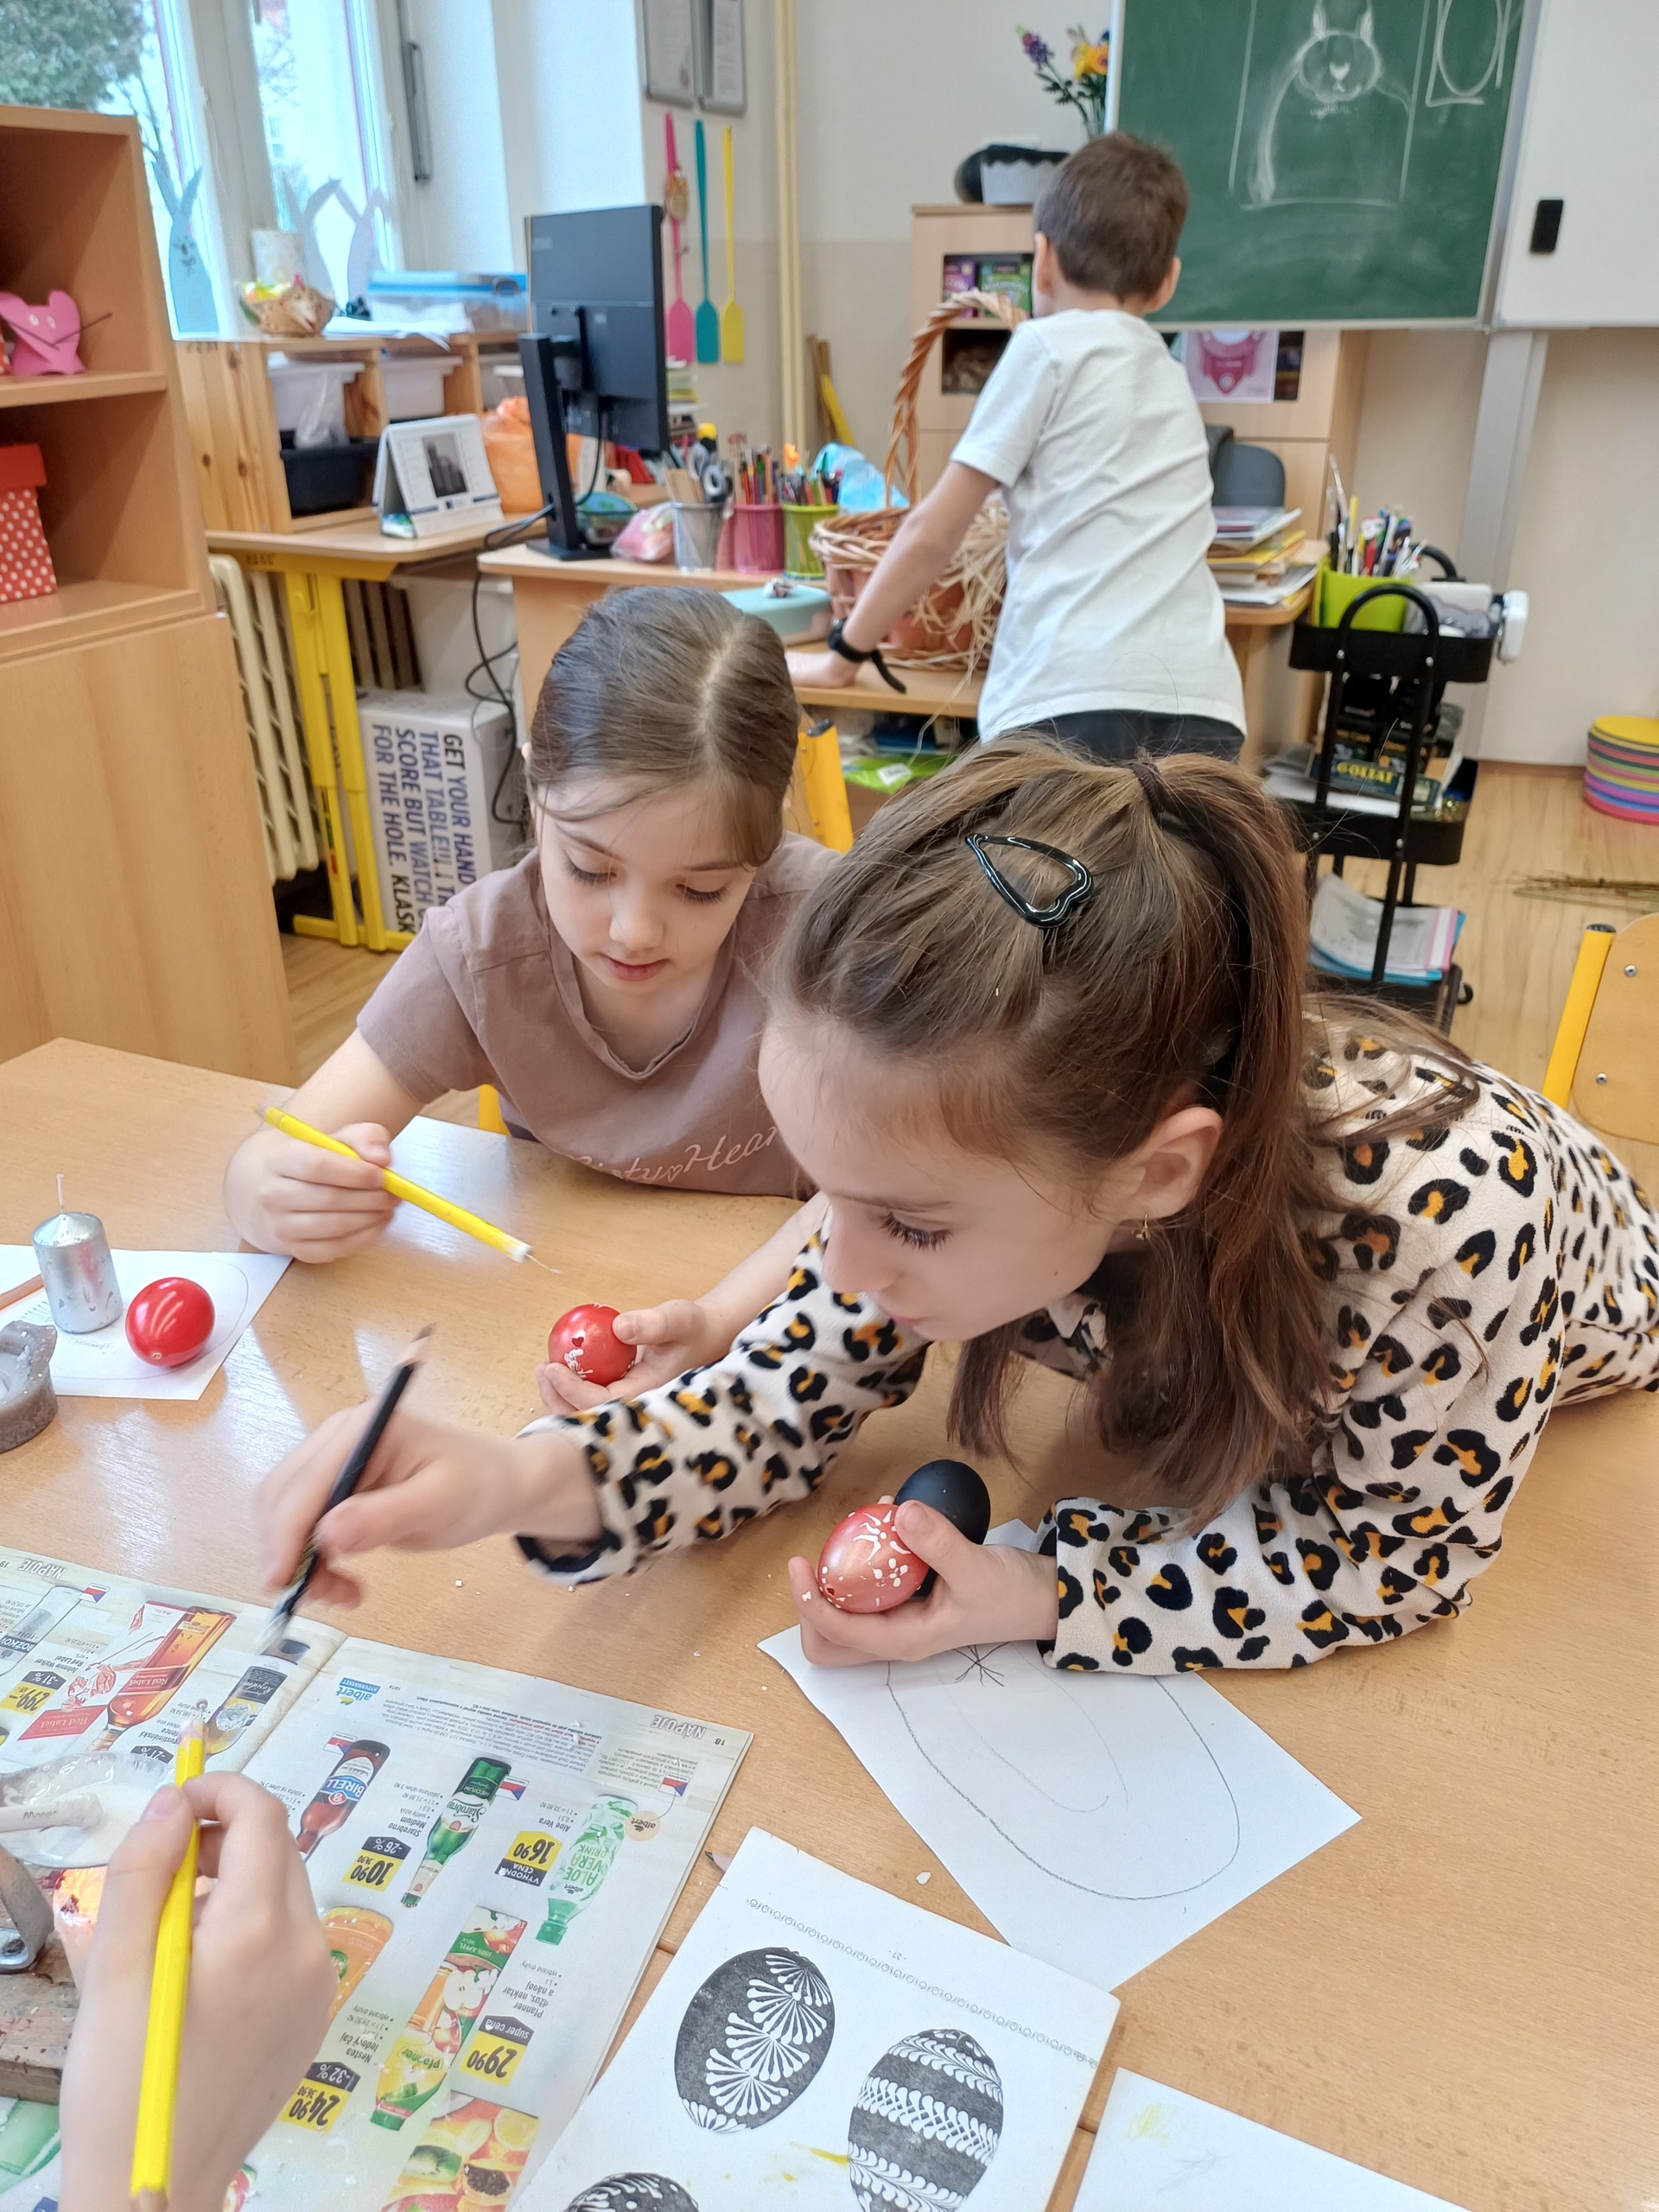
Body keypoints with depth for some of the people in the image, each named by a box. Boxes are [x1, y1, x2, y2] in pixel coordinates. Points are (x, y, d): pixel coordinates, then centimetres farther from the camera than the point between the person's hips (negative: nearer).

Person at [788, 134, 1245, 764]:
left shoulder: (1048, 347, 7)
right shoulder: (1173, 380, 25)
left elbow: (931, 532, 6)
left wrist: (842, 656, 17)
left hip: (1073, 702, -5)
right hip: (1201, 708, 6)